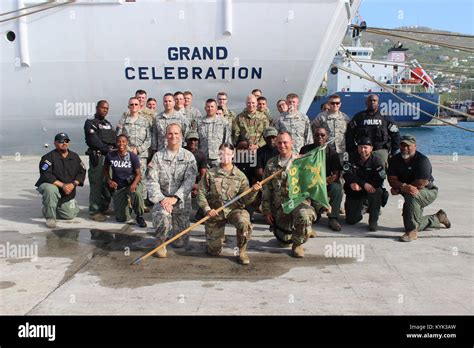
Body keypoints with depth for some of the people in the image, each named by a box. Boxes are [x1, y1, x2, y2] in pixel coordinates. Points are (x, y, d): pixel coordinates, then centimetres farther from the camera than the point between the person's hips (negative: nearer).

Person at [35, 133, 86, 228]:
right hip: (49, 185, -5)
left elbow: (82, 172, 5)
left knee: (70, 215, 0)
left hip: (68, 194, 5)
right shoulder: (49, 157, -12)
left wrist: (73, 184, -14)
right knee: (51, 190, -42)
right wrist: (62, 185, -28)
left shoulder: (75, 157, 5)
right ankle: (50, 217, -21)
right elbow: (46, 175, -21)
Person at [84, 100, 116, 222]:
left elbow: (114, 140, 22)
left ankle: (104, 207, 19)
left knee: (108, 184, 7)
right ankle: (94, 211, -5)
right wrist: (108, 149, -12)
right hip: (97, 156, -7)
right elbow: (94, 141, -11)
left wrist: (115, 149, 2)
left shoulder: (108, 124, 24)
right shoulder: (90, 123, 0)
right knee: (97, 184, -9)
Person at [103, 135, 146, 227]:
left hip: (131, 183, -1)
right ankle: (126, 203, 35)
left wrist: (134, 184, -26)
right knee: (122, 219, -2)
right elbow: (105, 169, 9)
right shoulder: (110, 155, -9)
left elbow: (138, 174, -6)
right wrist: (109, 180, -6)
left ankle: (139, 217, -15)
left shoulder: (133, 156, -10)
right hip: (118, 187, 1)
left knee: (136, 193, -41)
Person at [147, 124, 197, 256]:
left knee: (180, 243, 5)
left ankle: (172, 228, 41)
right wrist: (161, 199, -21)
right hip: (162, 199, -1)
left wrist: (175, 198, -23)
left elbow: (189, 181, -10)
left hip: (181, 201, 1)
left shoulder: (189, 157, 1)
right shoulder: (158, 156, 2)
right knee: (162, 216, -36)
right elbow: (152, 181, -5)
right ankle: (160, 243, -6)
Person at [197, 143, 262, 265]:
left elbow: (245, 200, -2)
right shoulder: (210, 174, 0)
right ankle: (217, 238, 40)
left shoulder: (240, 176, 0)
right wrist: (207, 209, -14)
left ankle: (242, 251, -10)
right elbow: (201, 193, 0)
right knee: (214, 251, 1)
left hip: (234, 209, 0)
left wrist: (254, 191, -21)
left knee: (244, 222, -37)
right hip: (215, 212, 0)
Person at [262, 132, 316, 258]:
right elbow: (266, 189, 9)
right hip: (279, 206, 3)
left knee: (303, 215, -38)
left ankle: (298, 243, -9)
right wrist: (266, 210, 5)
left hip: (299, 201, -3)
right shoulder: (271, 164, 8)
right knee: (284, 241, 5)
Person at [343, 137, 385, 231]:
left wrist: (359, 186, -25)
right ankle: (361, 208, 31)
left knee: (376, 192, -38)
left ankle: (373, 221, -18)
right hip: (354, 192, 1)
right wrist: (364, 184, -29)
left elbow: (379, 180, -20)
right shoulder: (351, 159, -6)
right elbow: (348, 176, -18)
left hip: (370, 189, -1)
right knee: (351, 220, -6)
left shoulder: (376, 160, -9)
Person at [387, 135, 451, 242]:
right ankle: (438, 218, 40)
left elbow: (421, 184, -27)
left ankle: (412, 231, -30)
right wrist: (404, 186, -36)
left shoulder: (422, 160, -21)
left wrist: (399, 189, -22)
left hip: (429, 192, -6)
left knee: (411, 196, -39)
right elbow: (392, 180, -14)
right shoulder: (394, 160, -5)